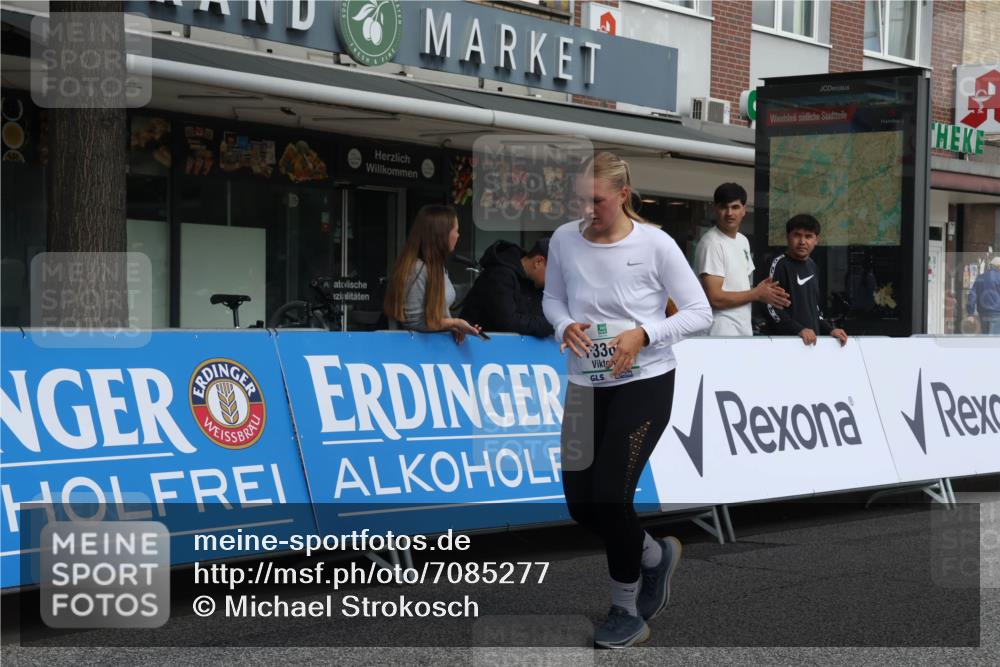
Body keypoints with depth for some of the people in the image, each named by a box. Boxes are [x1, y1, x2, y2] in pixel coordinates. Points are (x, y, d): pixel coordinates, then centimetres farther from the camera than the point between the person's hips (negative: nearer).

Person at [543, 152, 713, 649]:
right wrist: (565, 325, -11)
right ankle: (656, 556, 35)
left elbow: (700, 313, -8)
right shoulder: (564, 239, -5)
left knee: (610, 497, -9)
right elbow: (552, 298, 11)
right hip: (586, 385, 5)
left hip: (645, 384, -5)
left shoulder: (655, 244, -14)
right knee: (581, 504, 4)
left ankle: (627, 612, 16)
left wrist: (644, 334, -22)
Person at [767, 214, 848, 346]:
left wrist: (830, 330, 10)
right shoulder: (780, 264, -6)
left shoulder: (812, 266, 15)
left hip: (813, 339, 7)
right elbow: (772, 307, -13)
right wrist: (799, 329, -20)